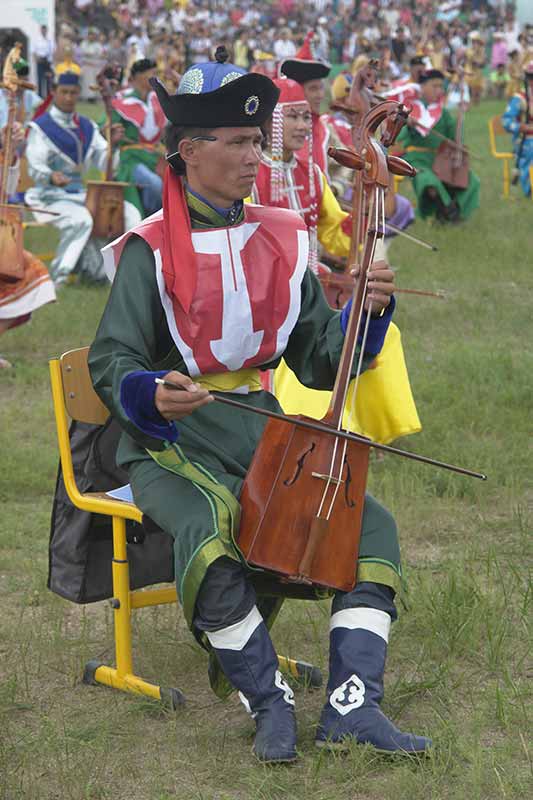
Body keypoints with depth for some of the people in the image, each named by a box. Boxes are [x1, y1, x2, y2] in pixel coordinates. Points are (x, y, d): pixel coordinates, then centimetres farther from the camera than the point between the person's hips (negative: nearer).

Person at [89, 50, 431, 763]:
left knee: (370, 522, -14)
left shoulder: (282, 239, 9)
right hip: (173, 444, -5)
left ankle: (351, 705, -16)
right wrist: (154, 395, -31)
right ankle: (271, 702, -17)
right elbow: (112, 362, -9)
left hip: (263, 433, 5)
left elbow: (321, 359, 11)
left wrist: (369, 311, -7)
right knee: (209, 531, -34)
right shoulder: (153, 249, -5)